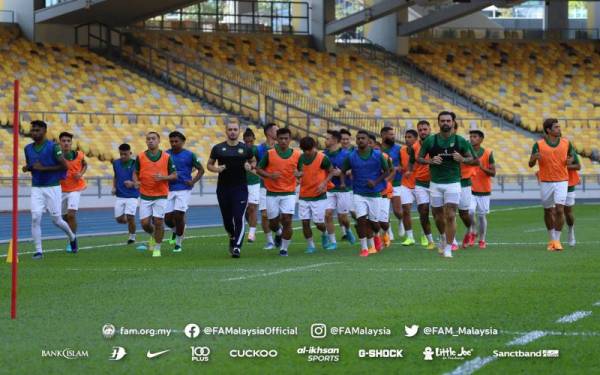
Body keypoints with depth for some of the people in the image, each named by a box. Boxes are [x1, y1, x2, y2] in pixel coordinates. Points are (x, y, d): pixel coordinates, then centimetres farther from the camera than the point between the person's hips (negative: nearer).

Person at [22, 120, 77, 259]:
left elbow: (64, 166, -13)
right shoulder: (28, 148, 7)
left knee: (56, 220, 4)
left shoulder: (53, 147, -9)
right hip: (36, 189, 4)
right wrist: (26, 168, -3)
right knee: (35, 218, -11)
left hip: (53, 188, -4)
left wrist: (44, 168, -18)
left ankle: (72, 237, 34)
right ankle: (38, 251, -5)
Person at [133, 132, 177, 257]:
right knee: (145, 223, -1)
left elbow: (174, 175, 3)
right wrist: (136, 182, -10)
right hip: (145, 196, 2)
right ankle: (153, 235, 33)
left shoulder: (166, 157, -2)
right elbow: (135, 173, 11)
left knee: (158, 222, -6)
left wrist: (163, 177, -16)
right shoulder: (140, 157, 1)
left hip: (161, 195, -2)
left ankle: (157, 248, 10)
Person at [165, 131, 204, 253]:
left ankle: (178, 243, 5)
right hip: (169, 189, 3)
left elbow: (201, 169, 6)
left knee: (179, 215, -11)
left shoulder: (189, 155, -2)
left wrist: (193, 181, -7)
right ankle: (175, 231, 34)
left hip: (184, 189, -3)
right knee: (168, 218, -1)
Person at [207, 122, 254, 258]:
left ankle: (237, 247, -10)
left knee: (239, 219, -12)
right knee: (227, 219, 9)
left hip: (240, 187, -2)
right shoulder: (218, 148, 4)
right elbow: (209, 164, 12)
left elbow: (253, 161, 18)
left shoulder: (245, 149, 4)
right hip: (223, 188, 2)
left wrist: (250, 166, -5)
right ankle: (233, 237, 38)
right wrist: (215, 169, -10)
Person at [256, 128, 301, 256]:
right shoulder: (269, 154, -3)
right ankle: (279, 233, 41)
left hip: (289, 193, 0)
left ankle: (284, 248, 4)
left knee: (287, 221, -11)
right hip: (272, 194, 0)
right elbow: (259, 169, 3)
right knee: (273, 223, 6)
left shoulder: (296, 155, 1)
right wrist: (270, 175, -14)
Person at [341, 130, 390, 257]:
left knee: (373, 222, 6)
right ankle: (364, 248, -5)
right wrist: (343, 183, -10)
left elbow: (387, 171, 3)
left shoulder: (377, 155, -5)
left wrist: (376, 182, -11)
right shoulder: (351, 157, -2)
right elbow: (343, 171, 10)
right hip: (359, 193, 0)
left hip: (374, 193, 0)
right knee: (361, 220, -13)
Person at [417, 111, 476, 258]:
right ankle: (444, 237, 39)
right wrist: (431, 161, -13)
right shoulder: (430, 141, 0)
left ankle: (448, 248, -4)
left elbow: (471, 158, 8)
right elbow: (419, 158, 7)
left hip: (453, 183, -2)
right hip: (435, 183, 2)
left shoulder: (460, 141, 0)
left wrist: (462, 159, -14)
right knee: (438, 216, 9)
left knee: (450, 216, -10)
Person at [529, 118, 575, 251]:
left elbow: (571, 155, 20)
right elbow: (531, 164, -2)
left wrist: (569, 161, -4)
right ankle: (551, 239, 28)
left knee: (559, 210, -13)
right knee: (548, 212, 10)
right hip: (545, 182, 0)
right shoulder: (539, 144, -4)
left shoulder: (566, 143, 1)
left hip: (561, 182, 0)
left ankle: (557, 240, -4)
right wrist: (534, 158, -24)